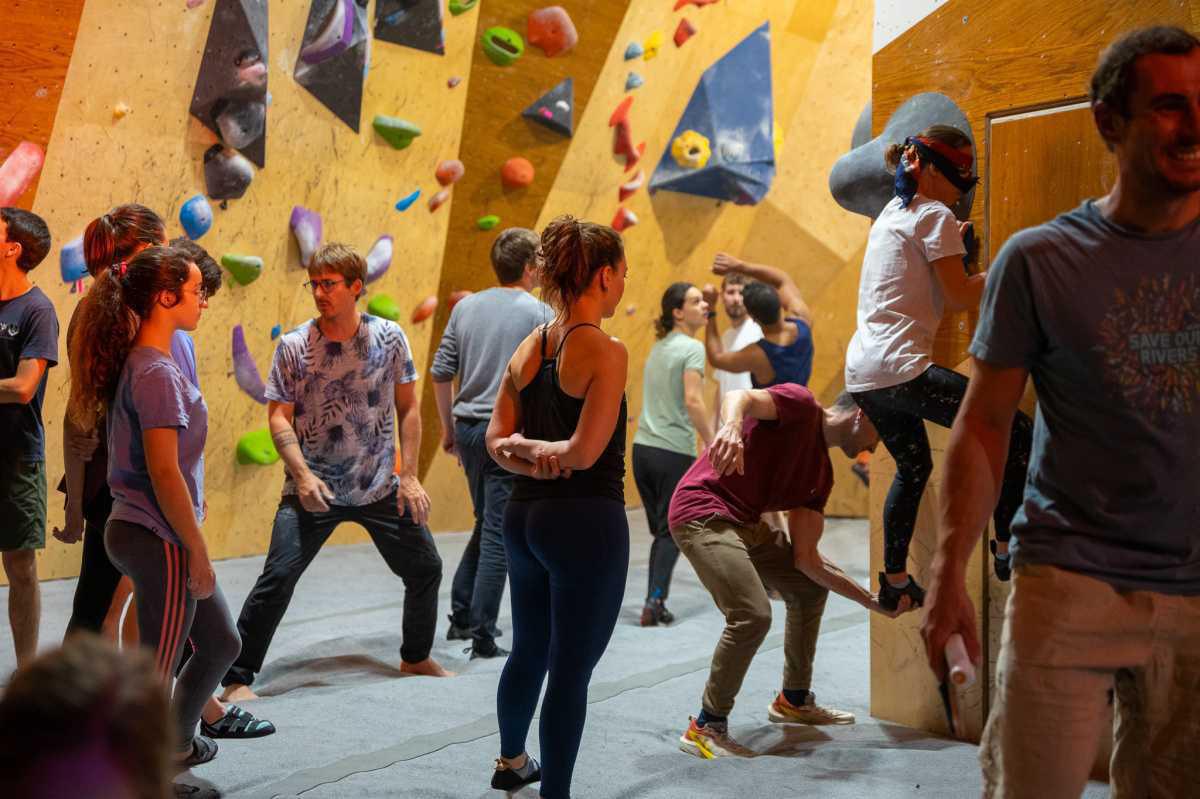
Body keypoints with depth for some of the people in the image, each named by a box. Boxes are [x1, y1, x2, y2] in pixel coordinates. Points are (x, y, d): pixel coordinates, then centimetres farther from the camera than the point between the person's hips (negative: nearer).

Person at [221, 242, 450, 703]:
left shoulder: (389, 337, -3)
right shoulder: (293, 346, -6)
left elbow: (408, 407, 2)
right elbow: (279, 417, -6)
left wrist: (409, 476, -3)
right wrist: (302, 476, -19)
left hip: (380, 487, 3)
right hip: (314, 489, -2)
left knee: (426, 569, 10)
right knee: (277, 578, -12)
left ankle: (416, 658, 34)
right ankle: (237, 678, 2)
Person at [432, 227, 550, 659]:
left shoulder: (466, 307, 7)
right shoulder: (539, 313, -7)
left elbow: (440, 373, 8)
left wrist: (448, 428, 18)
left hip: (468, 429, 6)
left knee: (486, 525, 22)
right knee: (499, 535, 0)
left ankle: (461, 616, 26)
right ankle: (483, 638, 3)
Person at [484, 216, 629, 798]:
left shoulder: (529, 347, 8)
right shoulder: (606, 352, -14)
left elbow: (497, 439, 6)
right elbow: (585, 451, -20)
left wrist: (526, 454, -9)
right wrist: (542, 450, -3)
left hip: (524, 516, 8)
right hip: (586, 523, -8)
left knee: (528, 650, 25)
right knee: (571, 669, 3)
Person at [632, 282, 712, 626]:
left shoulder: (659, 347, 14)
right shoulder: (692, 348, -9)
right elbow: (693, 401, -19)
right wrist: (712, 445, -14)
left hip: (643, 447, 7)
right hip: (674, 452, -7)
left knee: (660, 530, 14)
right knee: (672, 532, 3)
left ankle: (655, 604, 13)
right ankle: (655, 600, -6)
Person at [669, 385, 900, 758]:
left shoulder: (821, 472, 15)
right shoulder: (801, 405, -8)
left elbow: (806, 559, 13)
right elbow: (739, 397, -29)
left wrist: (871, 601, 14)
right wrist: (732, 425, -53)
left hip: (746, 523, 10)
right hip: (703, 513, -10)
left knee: (810, 587, 21)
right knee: (753, 615, -23)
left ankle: (794, 699, 35)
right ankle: (706, 727, -6)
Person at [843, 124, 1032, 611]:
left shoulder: (891, 214, 21)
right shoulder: (936, 215, -5)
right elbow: (960, 297, -8)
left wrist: (952, 244, 26)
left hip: (861, 371, 10)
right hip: (902, 369, -10)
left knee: (913, 468, 25)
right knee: (1017, 434, -3)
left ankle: (895, 583, 27)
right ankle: (1007, 550, 2)